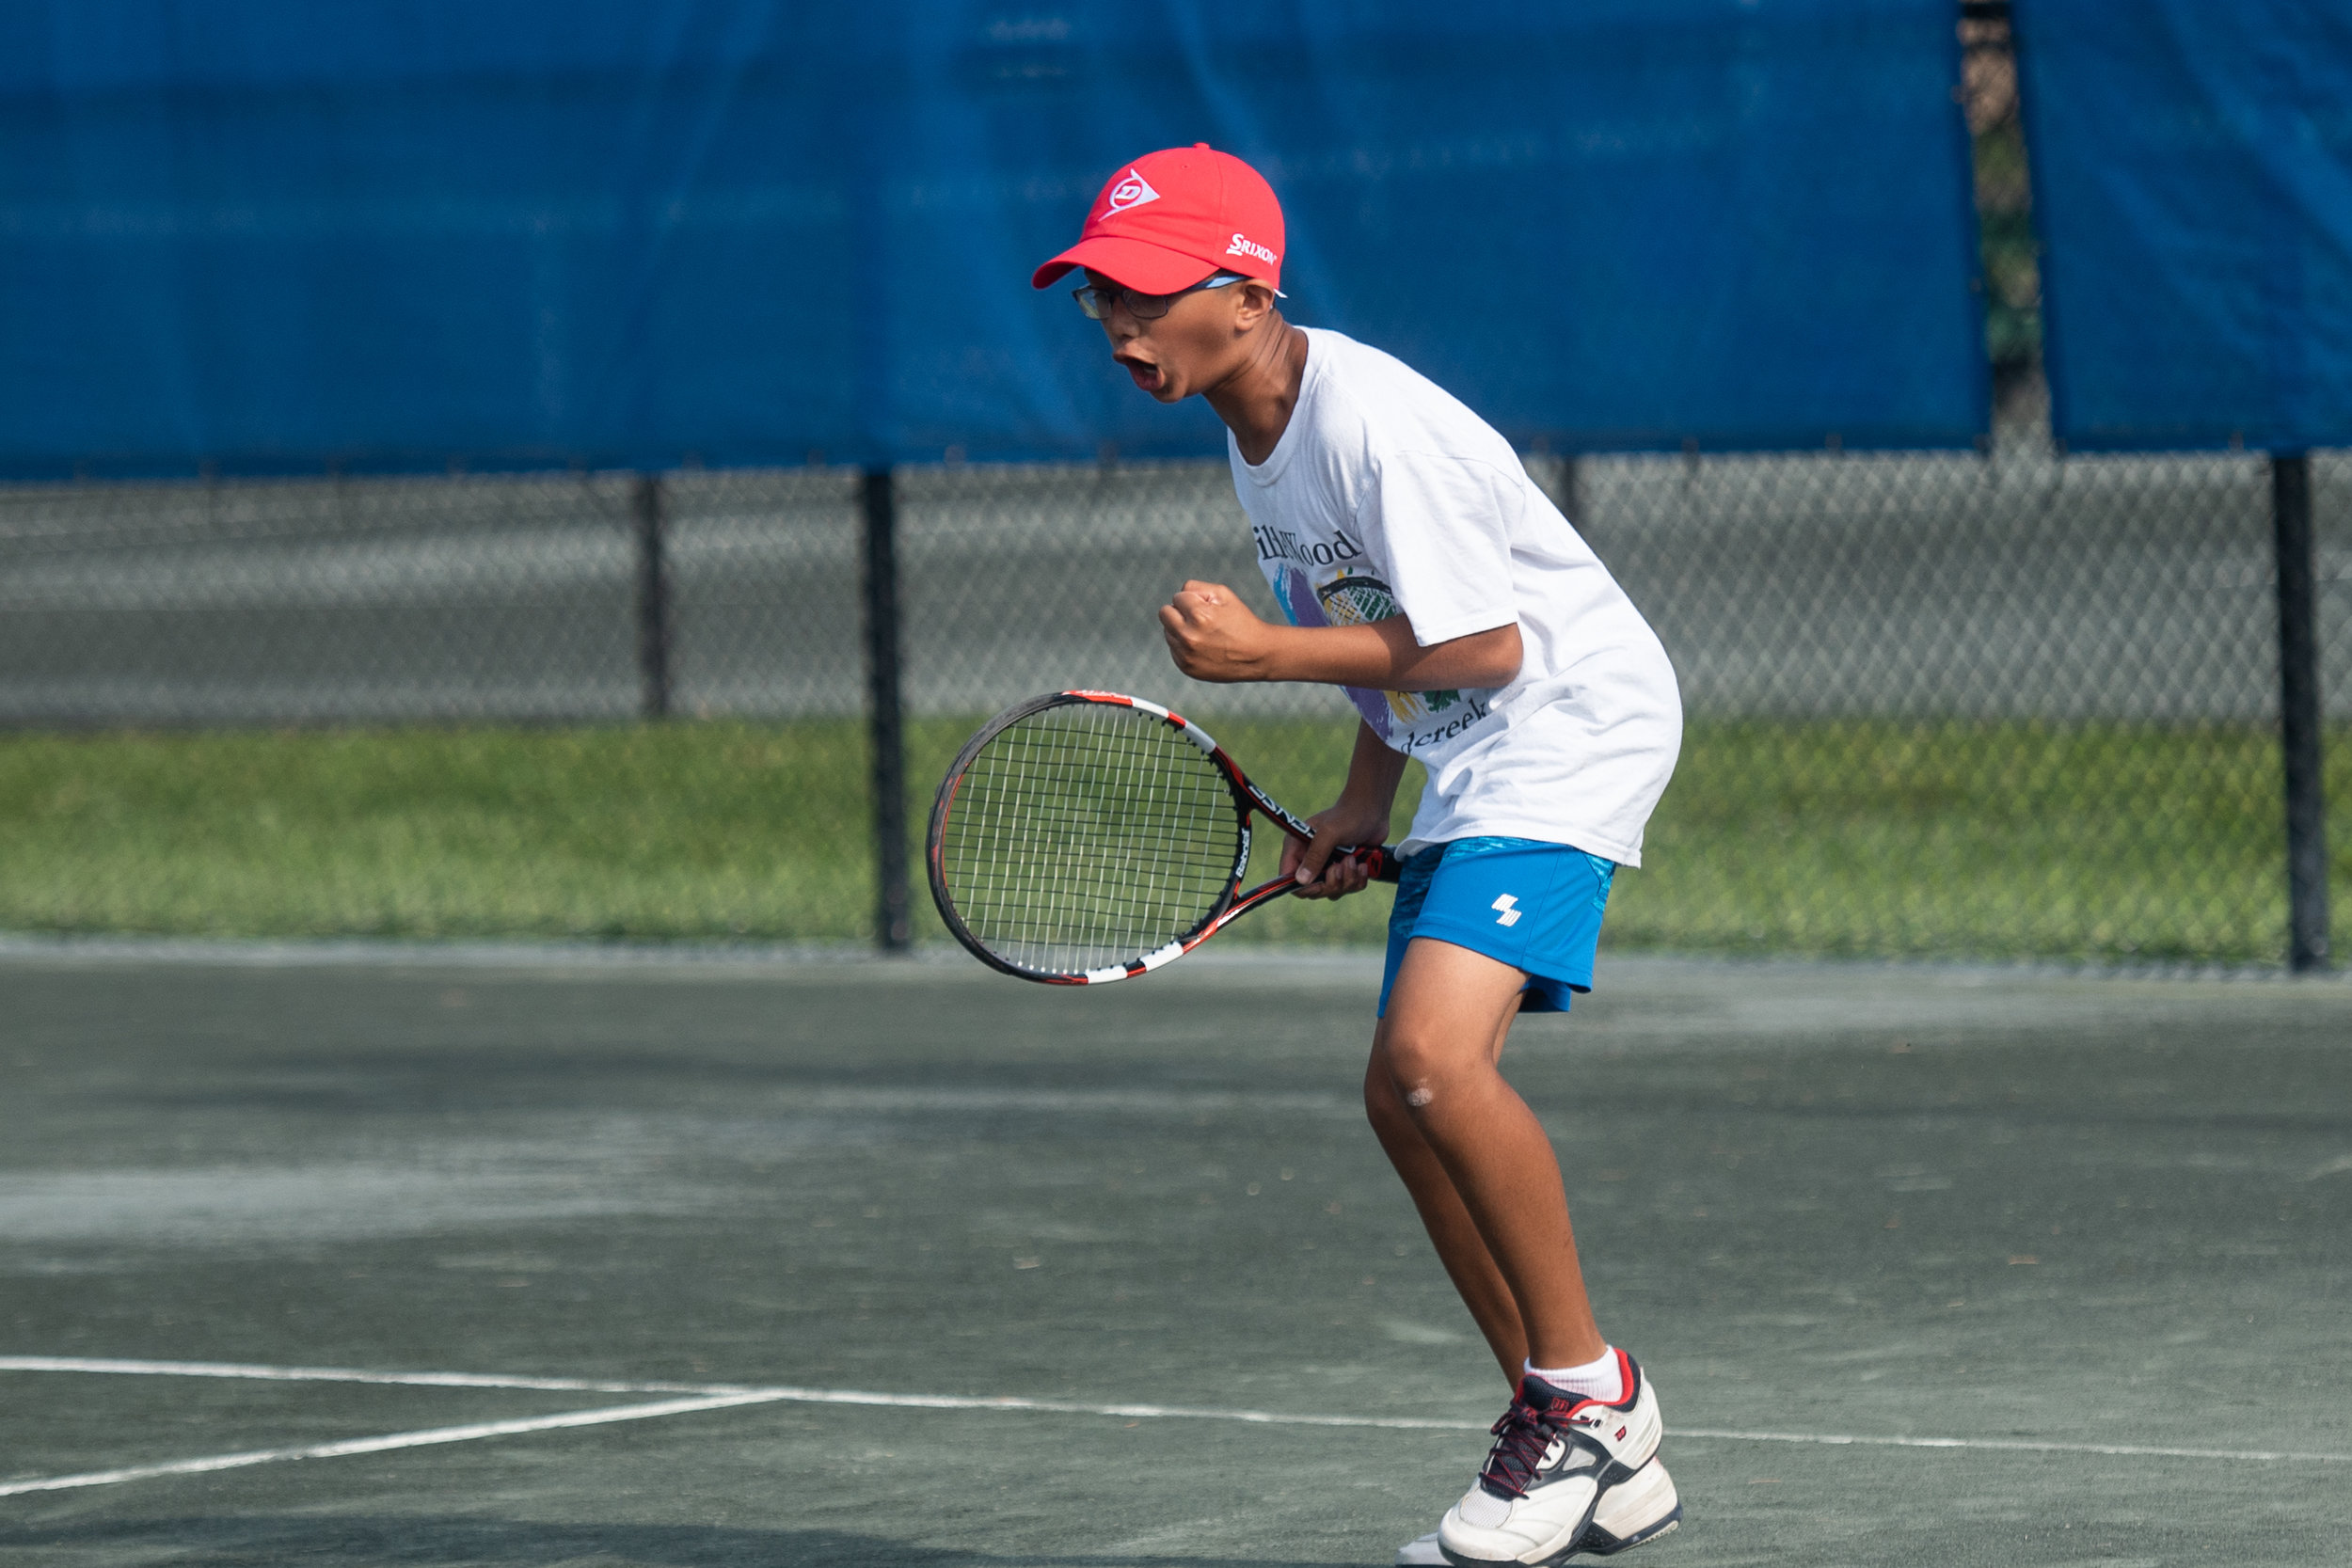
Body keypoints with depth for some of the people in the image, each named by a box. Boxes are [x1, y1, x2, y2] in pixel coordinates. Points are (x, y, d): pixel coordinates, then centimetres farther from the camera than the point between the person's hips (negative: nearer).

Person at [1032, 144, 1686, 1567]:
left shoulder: (1373, 423, -23)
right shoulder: (1255, 434, 7)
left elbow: (1481, 645, -23)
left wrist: (1262, 651, -20)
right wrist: (1363, 806, 11)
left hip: (1574, 731, -11)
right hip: (1468, 767, 11)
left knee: (1434, 1052, -27)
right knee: (1407, 1097, 8)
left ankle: (1590, 1393, -12)